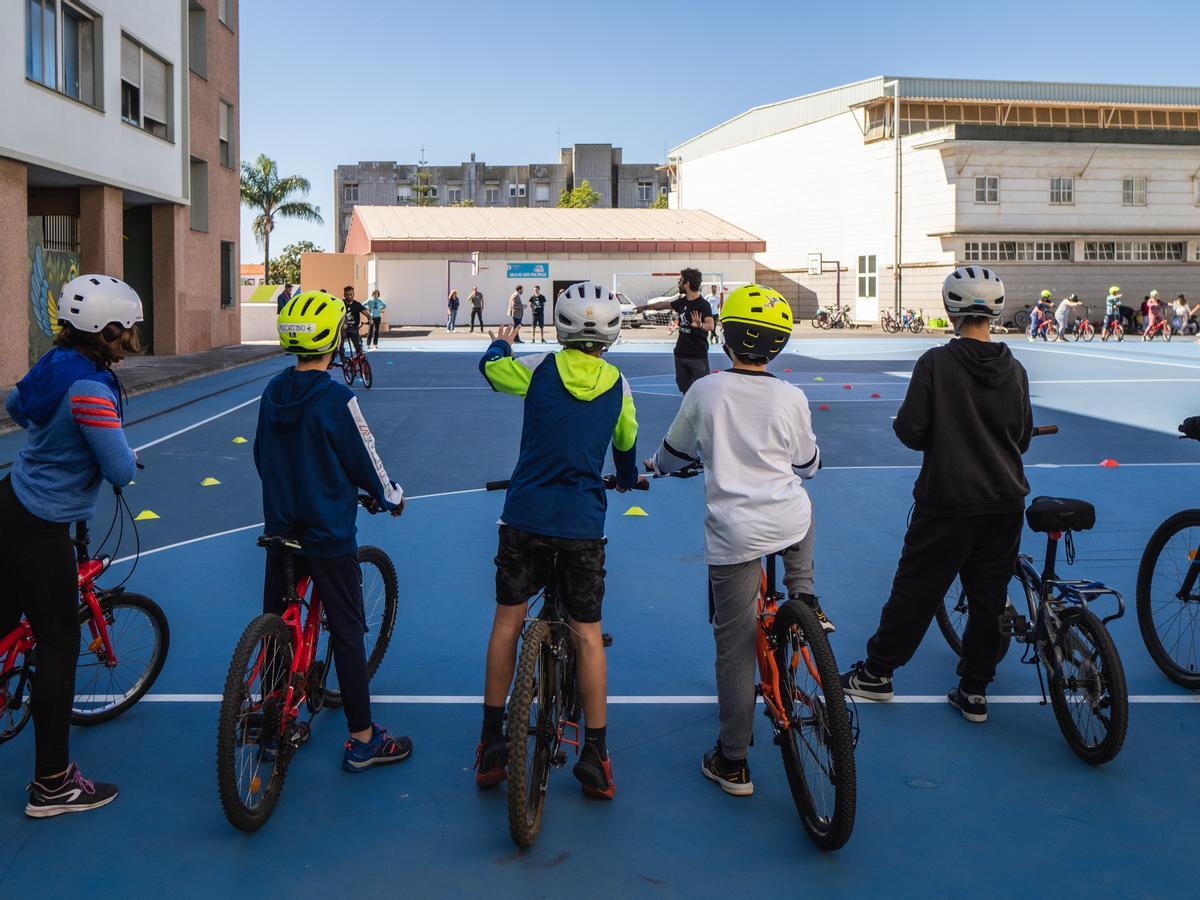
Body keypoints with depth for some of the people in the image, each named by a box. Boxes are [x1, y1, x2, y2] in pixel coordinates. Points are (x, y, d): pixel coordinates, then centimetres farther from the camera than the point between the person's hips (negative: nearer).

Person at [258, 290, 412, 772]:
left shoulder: (273, 392, 0)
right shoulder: (337, 399, -19)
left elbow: (261, 455, 12)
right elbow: (364, 462, -11)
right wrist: (391, 497, 8)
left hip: (281, 528, 6)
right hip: (329, 535, -6)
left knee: (276, 625, 16)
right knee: (347, 633, 2)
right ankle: (363, 740, 8)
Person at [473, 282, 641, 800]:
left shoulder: (539, 368, -2)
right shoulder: (618, 384, 2)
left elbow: (489, 368, 18)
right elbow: (627, 445, 20)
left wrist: (502, 342, 41)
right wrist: (627, 479, 42)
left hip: (524, 517, 0)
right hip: (583, 524, 0)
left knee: (507, 620, 12)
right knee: (587, 633, 7)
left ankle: (491, 745, 16)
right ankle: (595, 757, 10)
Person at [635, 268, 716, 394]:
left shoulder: (703, 304, -16)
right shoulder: (682, 302, 6)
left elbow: (711, 325, -30)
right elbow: (664, 304, 23)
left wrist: (700, 325, -52)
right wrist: (644, 307, 36)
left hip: (698, 357, -7)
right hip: (681, 354, 7)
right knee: (685, 390, 12)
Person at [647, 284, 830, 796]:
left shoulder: (705, 392, -2)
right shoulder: (791, 398, 1)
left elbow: (674, 453, 13)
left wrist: (651, 468, 36)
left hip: (733, 534, -2)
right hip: (791, 523, 2)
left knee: (735, 647, 5)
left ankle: (732, 763, 12)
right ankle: (803, 599, 30)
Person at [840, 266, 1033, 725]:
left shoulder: (936, 363, -13)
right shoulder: (1014, 369, 0)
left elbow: (911, 431, -14)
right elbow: (1023, 438, 7)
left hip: (948, 501, -4)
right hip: (1005, 502, 4)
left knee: (915, 588, 8)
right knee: (989, 596, 11)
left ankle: (877, 673, 20)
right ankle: (974, 691, 19)